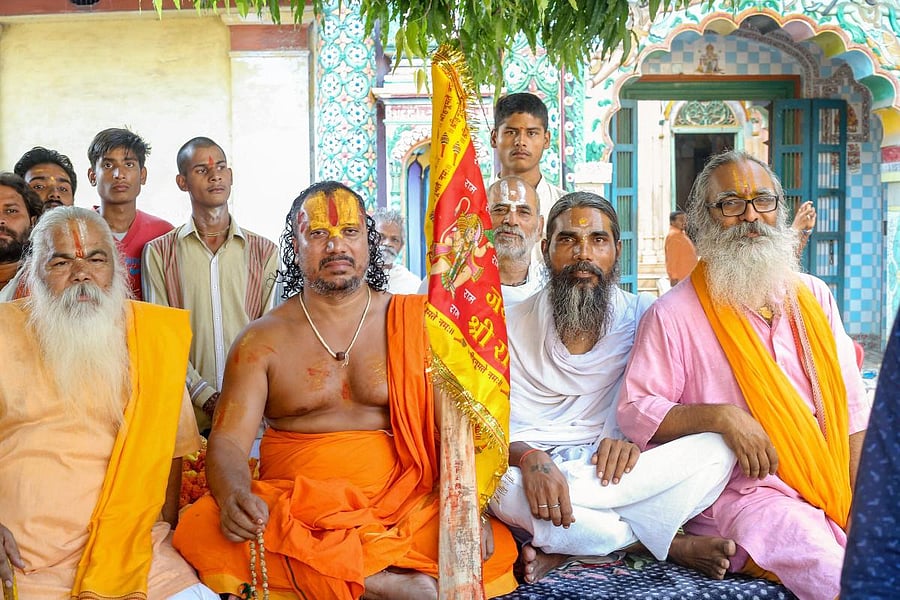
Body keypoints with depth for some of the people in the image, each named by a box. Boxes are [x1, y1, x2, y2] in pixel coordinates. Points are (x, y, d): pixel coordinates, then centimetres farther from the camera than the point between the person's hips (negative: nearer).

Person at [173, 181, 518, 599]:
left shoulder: (415, 325, 7)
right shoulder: (262, 340, 7)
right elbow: (228, 442, -2)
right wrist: (234, 498, -25)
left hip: (404, 508, -1)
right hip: (292, 513, 2)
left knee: (493, 545, -28)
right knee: (198, 530, -29)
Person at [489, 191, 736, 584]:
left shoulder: (642, 316, 4)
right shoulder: (511, 326, 0)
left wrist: (633, 436, -19)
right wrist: (529, 458, -29)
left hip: (613, 472, 2)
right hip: (535, 474, -1)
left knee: (715, 451, -22)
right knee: (508, 488, -37)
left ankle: (562, 550, -23)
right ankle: (673, 545, -16)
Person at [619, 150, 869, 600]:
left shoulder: (814, 297, 15)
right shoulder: (674, 314, 0)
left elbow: (852, 409, 12)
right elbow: (634, 411, -4)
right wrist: (721, 416, -16)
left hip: (833, 489, 4)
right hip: (739, 491, -4)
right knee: (791, 530, -31)